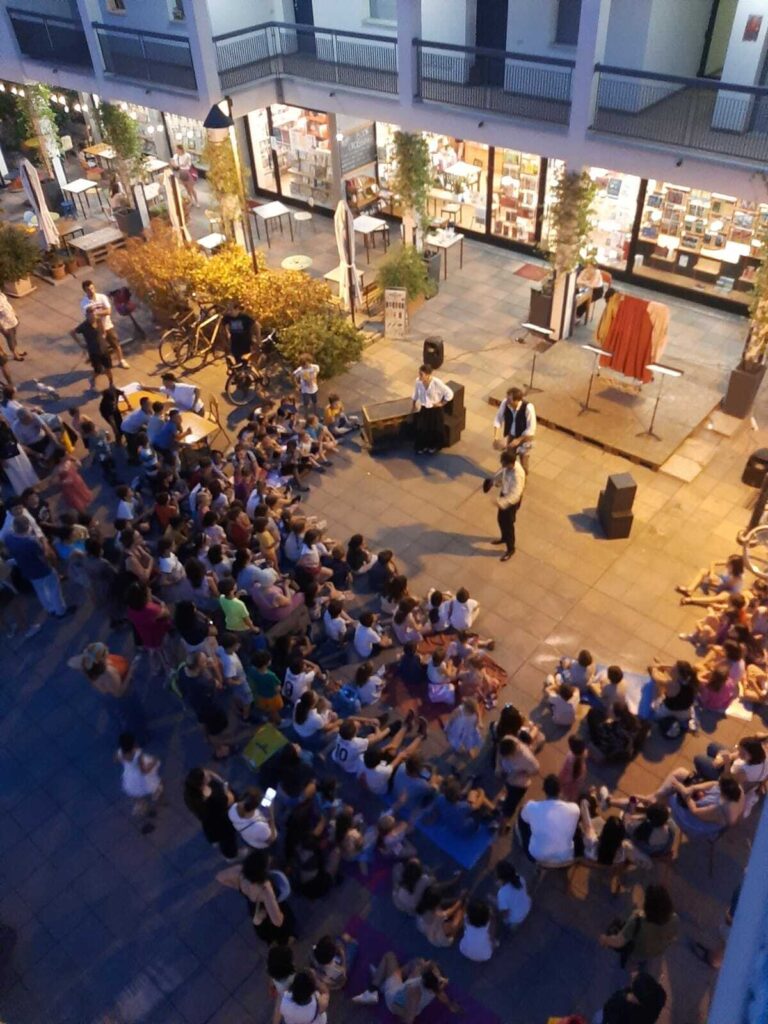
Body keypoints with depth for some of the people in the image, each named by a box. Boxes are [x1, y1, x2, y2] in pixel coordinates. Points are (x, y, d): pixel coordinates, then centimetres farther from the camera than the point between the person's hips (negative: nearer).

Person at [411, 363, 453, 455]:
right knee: (421, 429, 7)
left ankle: (433, 446, 39)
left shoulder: (437, 383, -29)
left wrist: (441, 403, -11)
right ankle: (423, 446, 33)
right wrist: (413, 405, 5)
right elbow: (415, 394, 3)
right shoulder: (418, 381, -18)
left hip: (435, 410, -3)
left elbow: (449, 393, -18)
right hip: (423, 409, 3)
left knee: (434, 429, 13)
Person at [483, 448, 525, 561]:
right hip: (504, 494, 8)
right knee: (500, 519, 27)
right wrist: (493, 480, 1)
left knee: (508, 524, 10)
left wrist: (501, 503, -51)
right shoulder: (508, 466, -15)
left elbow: (515, 495, -41)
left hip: (511, 501, -8)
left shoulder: (517, 475, -39)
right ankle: (504, 538, 55)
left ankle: (510, 549, 32)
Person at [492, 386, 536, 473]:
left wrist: (518, 440, -25)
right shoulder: (505, 403, -24)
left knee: (524, 462, 17)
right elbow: (498, 419, -9)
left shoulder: (528, 408, -35)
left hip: (524, 438, -3)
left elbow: (531, 429, -26)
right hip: (510, 436, 3)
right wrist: (496, 436, -20)